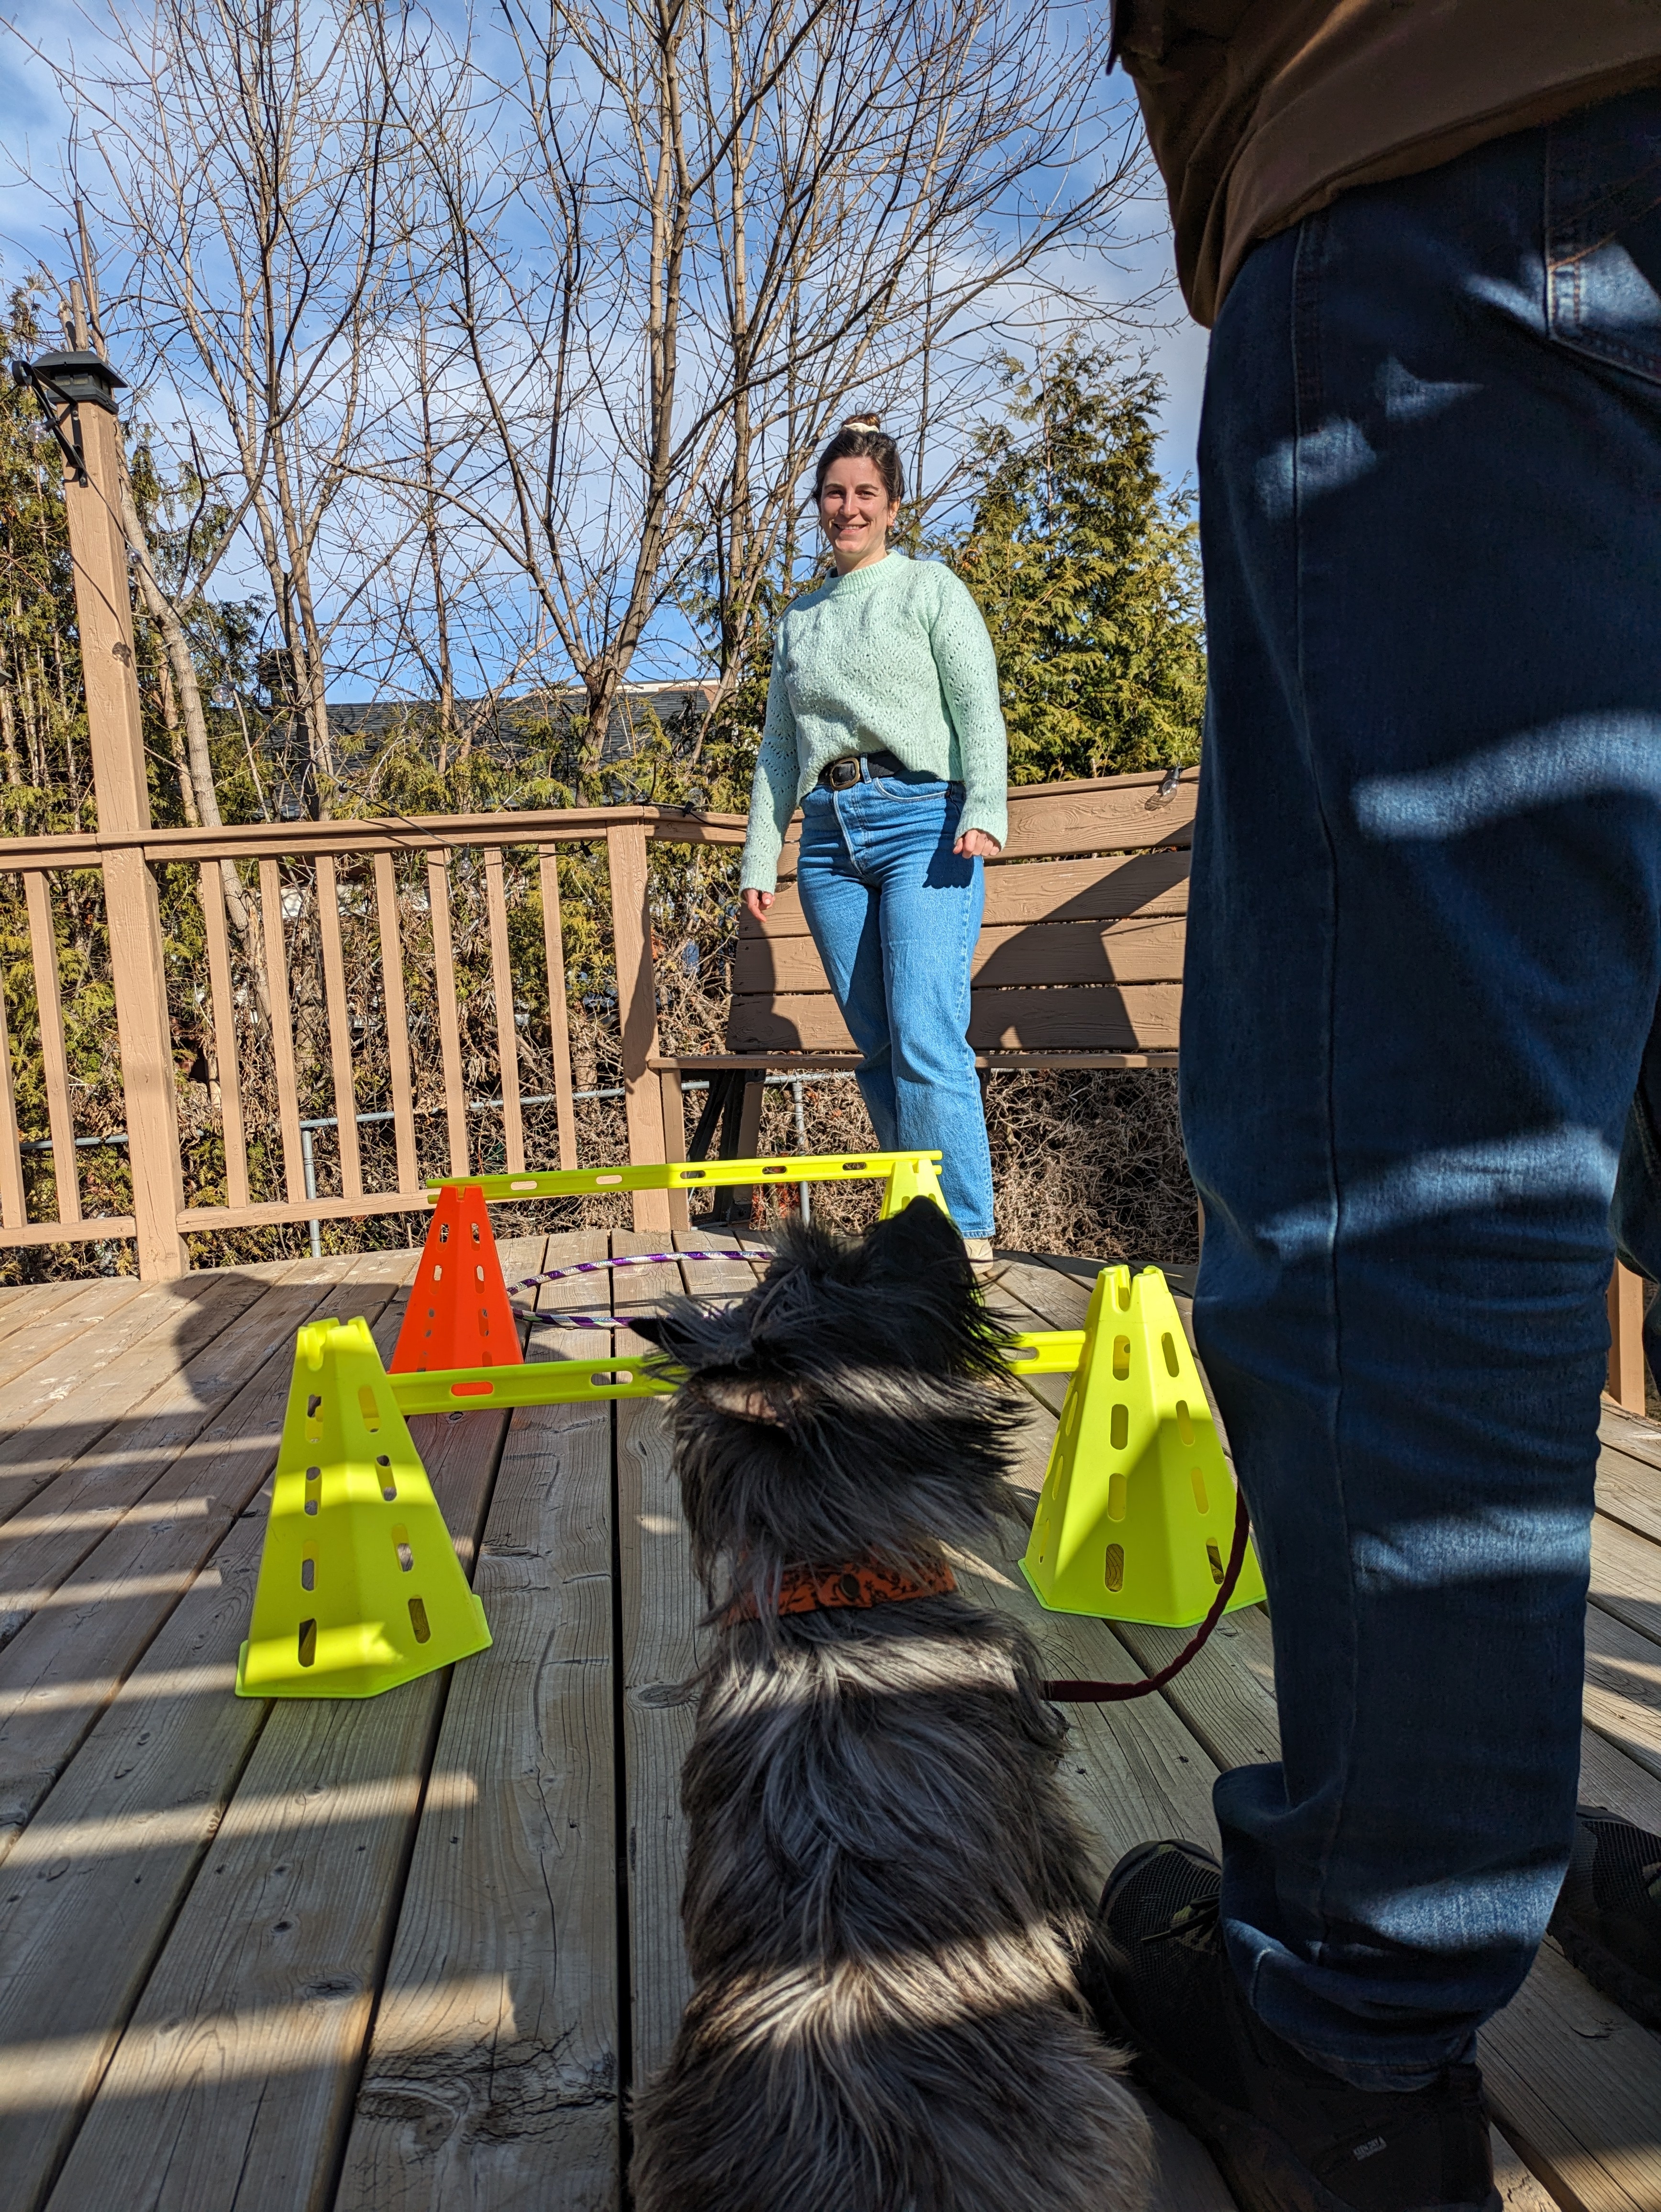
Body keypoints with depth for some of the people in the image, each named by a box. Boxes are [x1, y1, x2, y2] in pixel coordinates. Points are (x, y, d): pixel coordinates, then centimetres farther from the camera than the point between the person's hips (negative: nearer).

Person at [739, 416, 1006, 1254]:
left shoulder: (931, 588, 10)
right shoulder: (800, 616, 22)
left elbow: (979, 709, 1)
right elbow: (778, 746, 22)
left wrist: (984, 811, -14)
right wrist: (760, 856, 14)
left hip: (921, 820, -5)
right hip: (830, 839, 5)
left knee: (925, 1039, -17)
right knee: (877, 1049, 2)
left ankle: (967, 1233, -12)